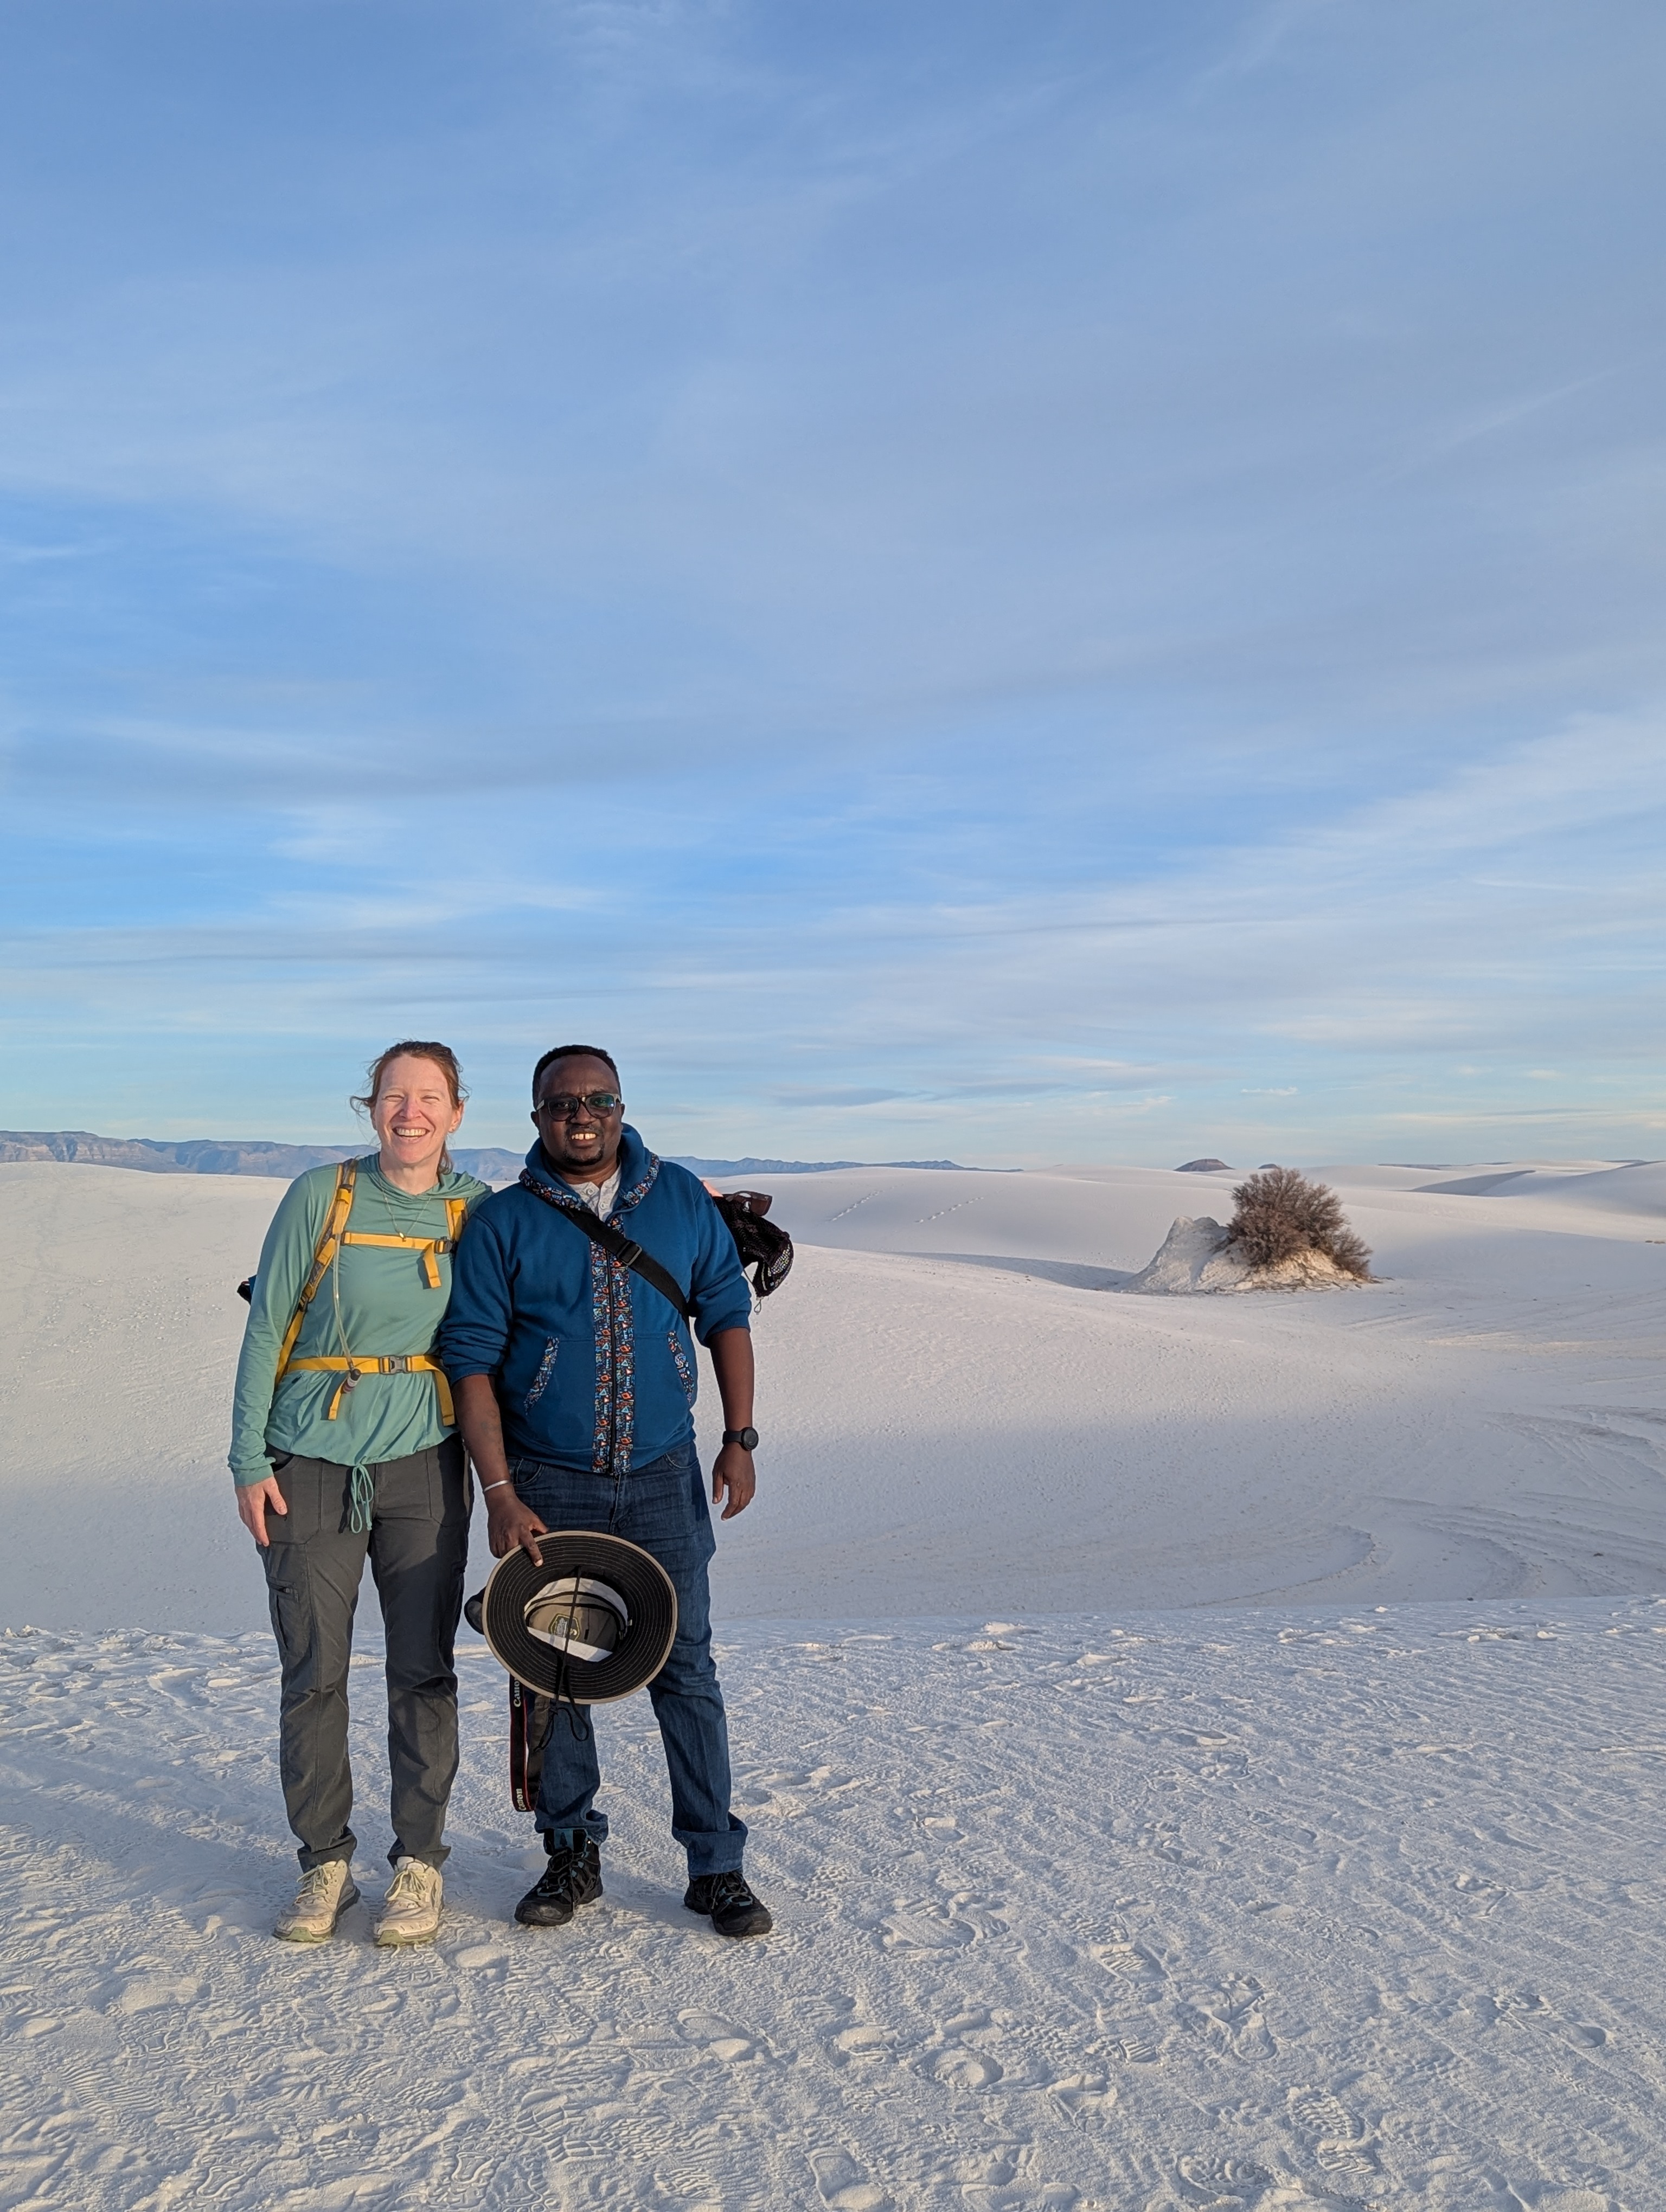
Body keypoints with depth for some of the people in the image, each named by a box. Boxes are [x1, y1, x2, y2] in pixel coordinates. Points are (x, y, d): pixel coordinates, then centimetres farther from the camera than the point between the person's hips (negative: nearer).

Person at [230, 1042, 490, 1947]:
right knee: (313, 1673, 4)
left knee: (422, 1669, 4)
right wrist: (249, 1461, -4)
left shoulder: (475, 1211, 1)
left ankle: (418, 1864, 19)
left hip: (424, 1466, 1)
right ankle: (324, 1864, 21)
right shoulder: (321, 1195, -5)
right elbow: (265, 1329, -1)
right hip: (310, 1467, -1)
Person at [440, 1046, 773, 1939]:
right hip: (548, 1484, 0)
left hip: (662, 1478, 1)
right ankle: (571, 1856, 26)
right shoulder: (502, 1223, -4)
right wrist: (500, 1493, -11)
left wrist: (739, 1438, 0)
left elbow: (726, 1316, 8)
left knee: (685, 1670, 3)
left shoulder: (683, 1201, 2)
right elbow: (470, 1359, -5)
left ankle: (717, 1866, 15)